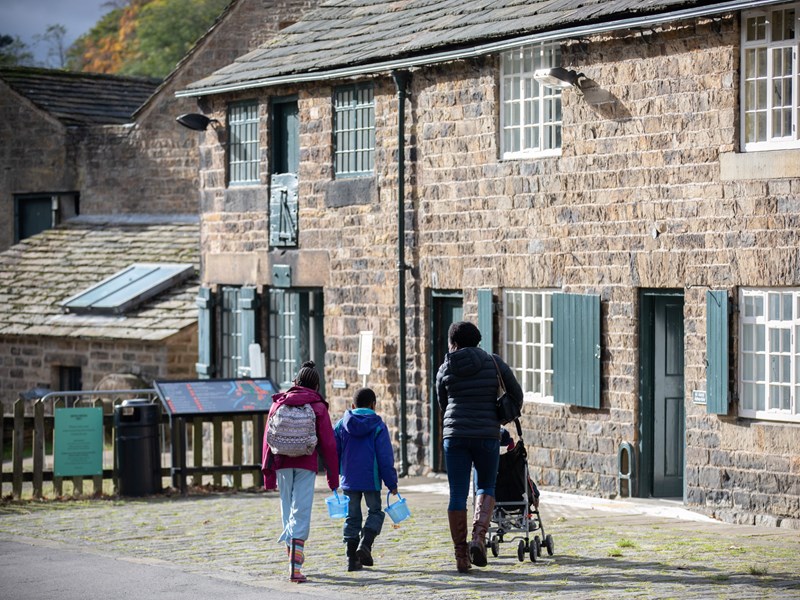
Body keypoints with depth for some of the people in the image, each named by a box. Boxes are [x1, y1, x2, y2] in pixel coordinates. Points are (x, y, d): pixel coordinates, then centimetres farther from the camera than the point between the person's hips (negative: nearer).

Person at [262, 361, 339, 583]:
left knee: (287, 512, 15)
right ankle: (295, 567, -17)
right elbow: (328, 444, -1)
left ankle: (293, 556, 21)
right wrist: (333, 475, 5)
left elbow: (268, 440, 6)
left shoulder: (278, 404, 9)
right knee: (301, 513, -7)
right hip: (306, 465, -3)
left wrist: (268, 472, 9)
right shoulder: (318, 407, 1)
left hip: (282, 464, 3)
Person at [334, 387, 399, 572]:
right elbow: (385, 457, -7)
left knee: (352, 517, 10)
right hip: (371, 480, -3)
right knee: (375, 512, 13)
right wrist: (392, 483, -2)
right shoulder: (378, 426, -5)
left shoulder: (341, 425, 5)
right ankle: (364, 545, -10)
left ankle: (352, 558, 8)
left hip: (349, 480, 3)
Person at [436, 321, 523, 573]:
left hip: (455, 435, 0)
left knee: (457, 493, 5)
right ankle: (479, 536, -8)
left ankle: (460, 553, 5)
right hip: (487, 434, 0)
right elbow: (516, 394, 7)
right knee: (486, 486, 15)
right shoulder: (494, 363, 1)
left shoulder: (445, 369, 3)